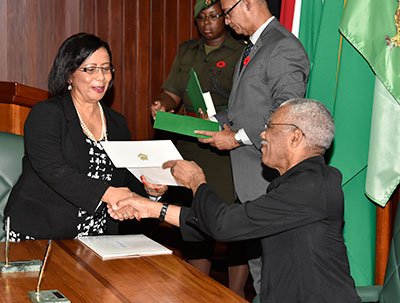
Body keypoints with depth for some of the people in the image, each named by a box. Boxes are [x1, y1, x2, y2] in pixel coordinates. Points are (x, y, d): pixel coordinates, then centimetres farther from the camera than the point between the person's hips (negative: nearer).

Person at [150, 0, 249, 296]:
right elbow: (173, 93, 14)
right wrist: (162, 105, -8)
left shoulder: (242, 52, -3)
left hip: (229, 152, -6)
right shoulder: (187, 51, 17)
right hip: (189, 148, 6)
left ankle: (235, 295, 5)